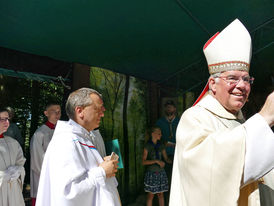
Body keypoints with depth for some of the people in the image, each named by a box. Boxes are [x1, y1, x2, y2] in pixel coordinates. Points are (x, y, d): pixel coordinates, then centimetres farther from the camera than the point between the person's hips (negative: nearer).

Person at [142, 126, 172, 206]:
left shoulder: (161, 146, 5)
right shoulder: (147, 146, -8)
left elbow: (166, 158, 8)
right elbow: (144, 162, -12)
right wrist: (156, 161, -21)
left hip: (161, 172, 4)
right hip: (151, 173, -4)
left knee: (161, 194, 11)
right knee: (151, 195, 4)